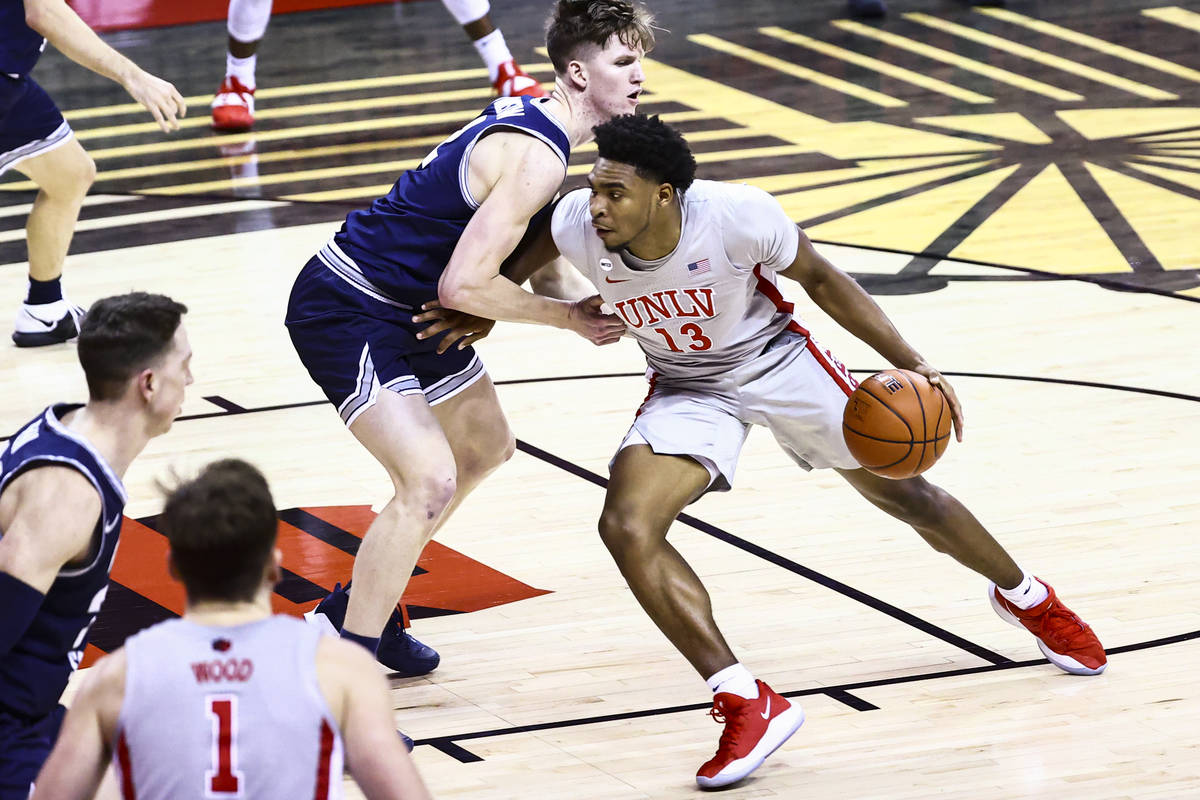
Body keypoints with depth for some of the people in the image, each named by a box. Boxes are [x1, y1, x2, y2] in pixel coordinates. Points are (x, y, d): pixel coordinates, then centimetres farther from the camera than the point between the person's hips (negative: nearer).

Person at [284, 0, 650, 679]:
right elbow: (462, 286, -30)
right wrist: (569, 317, -17)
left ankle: (356, 609, 35)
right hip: (347, 311, -11)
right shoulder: (538, 157, -25)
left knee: (487, 447, 24)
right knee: (430, 481, -23)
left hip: (408, 309, 11)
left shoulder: (531, 116, 5)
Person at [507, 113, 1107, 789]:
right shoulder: (576, 226, -27)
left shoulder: (738, 216, -34)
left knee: (903, 493, 13)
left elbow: (818, 276, -14)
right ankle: (748, 706, -21)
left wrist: (910, 364, -18)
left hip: (779, 361, -2)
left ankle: (1025, 596, 44)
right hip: (688, 391, 2)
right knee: (627, 527, -23)